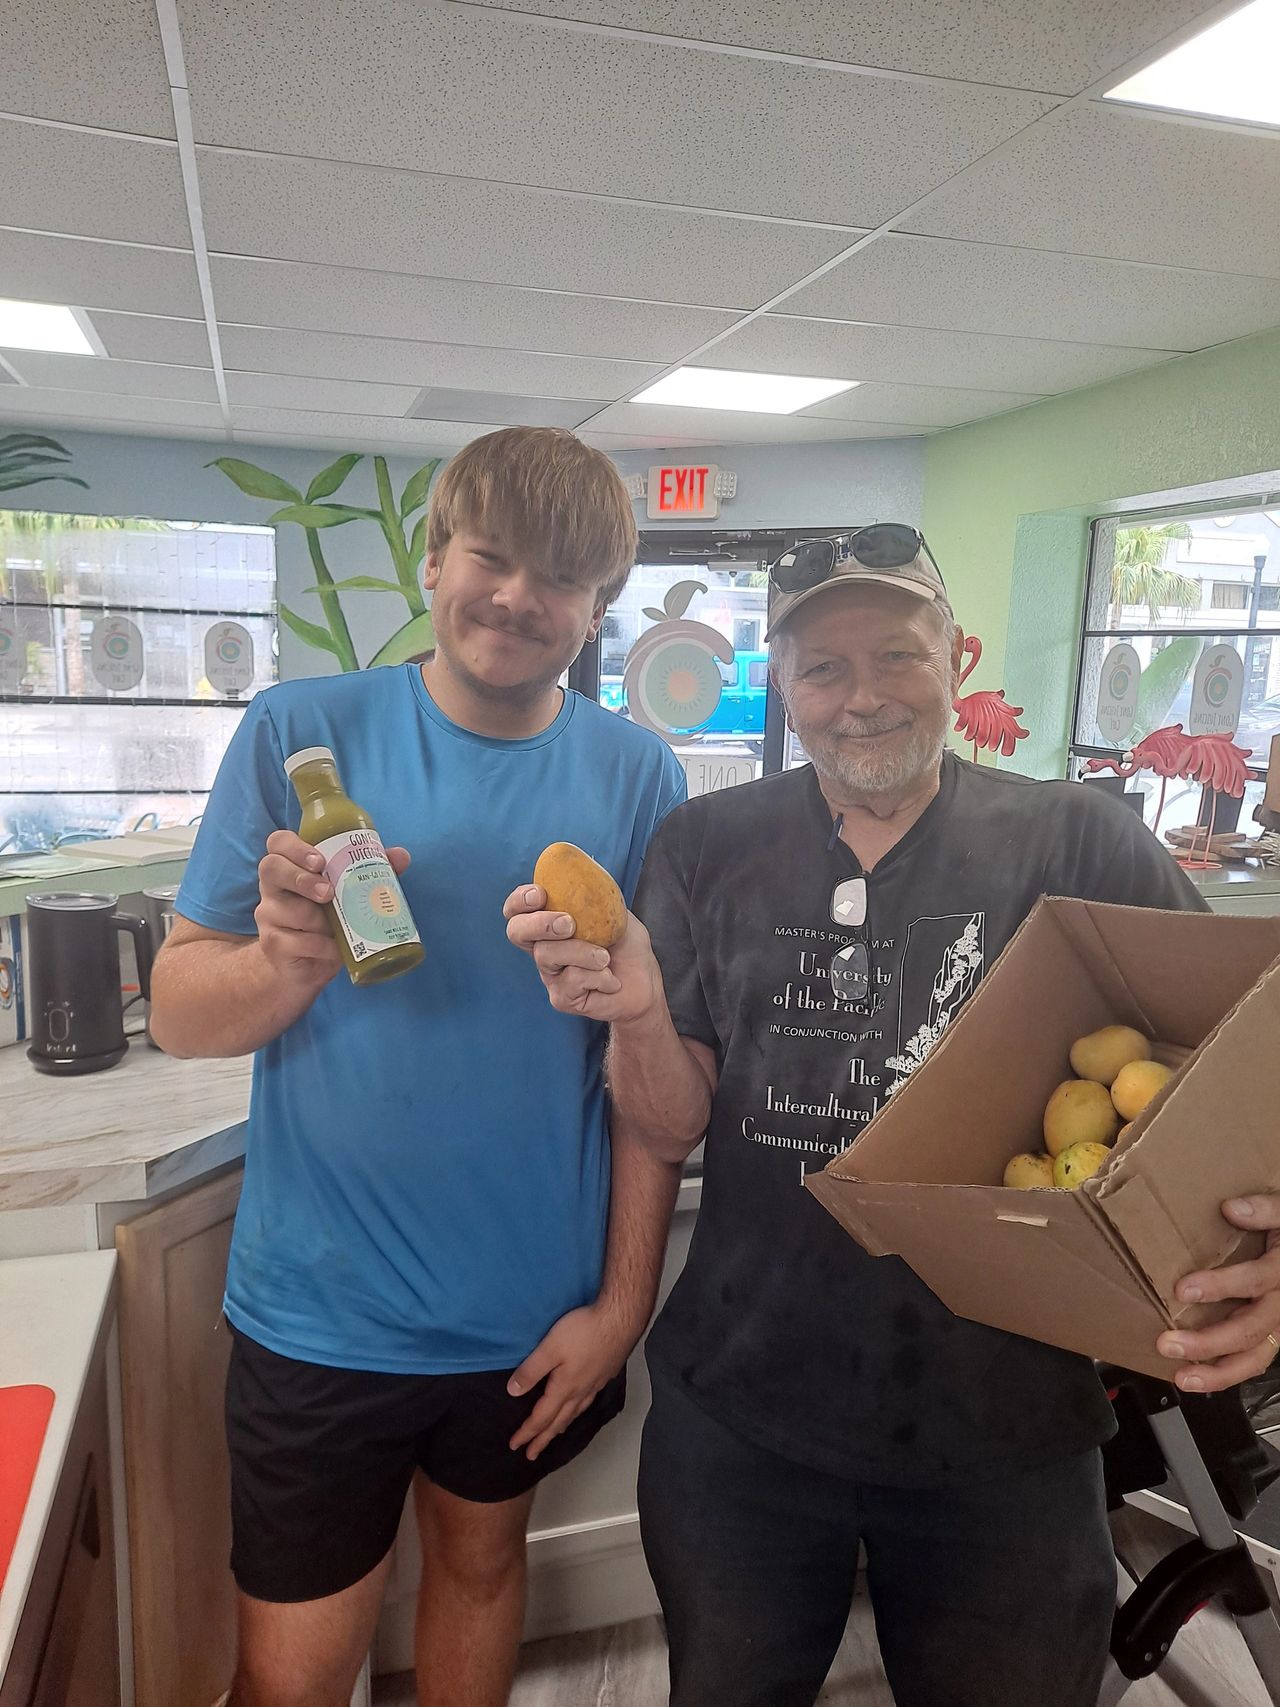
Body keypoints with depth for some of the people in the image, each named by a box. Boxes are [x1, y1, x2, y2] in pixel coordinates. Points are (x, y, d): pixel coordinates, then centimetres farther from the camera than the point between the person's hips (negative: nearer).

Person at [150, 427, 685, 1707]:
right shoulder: (302, 732, -9)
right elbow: (179, 1012, -8)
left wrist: (626, 1296, -3)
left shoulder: (636, 776, -6)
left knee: (481, 1558, 24)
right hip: (323, 1309, -1)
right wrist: (288, 961, -29)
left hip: (541, 1313, 2)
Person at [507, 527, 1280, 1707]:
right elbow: (670, 1131, -3)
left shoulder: (1082, 845, -8)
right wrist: (637, 1011, -24)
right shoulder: (709, 850, -4)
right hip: (739, 1412, 2)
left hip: (1007, 1433, -1)